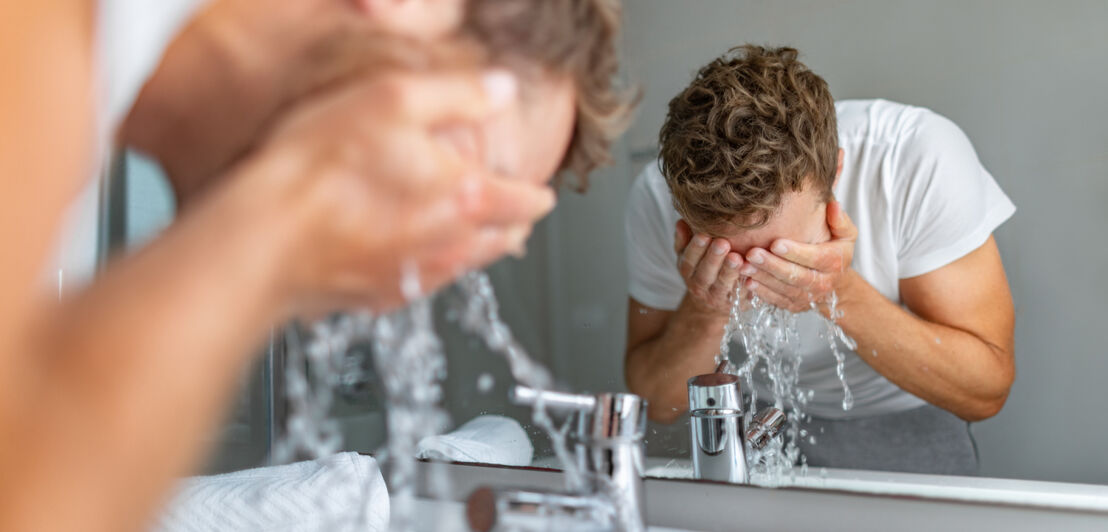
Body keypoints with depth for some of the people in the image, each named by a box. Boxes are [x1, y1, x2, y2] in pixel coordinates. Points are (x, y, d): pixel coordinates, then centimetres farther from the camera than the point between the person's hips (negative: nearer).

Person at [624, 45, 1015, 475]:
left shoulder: (922, 156, -29)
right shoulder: (658, 198, -24)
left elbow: (986, 390, -21)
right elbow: (658, 404, -12)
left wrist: (843, 296, -36)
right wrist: (704, 315, -32)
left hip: (900, 424, -1)